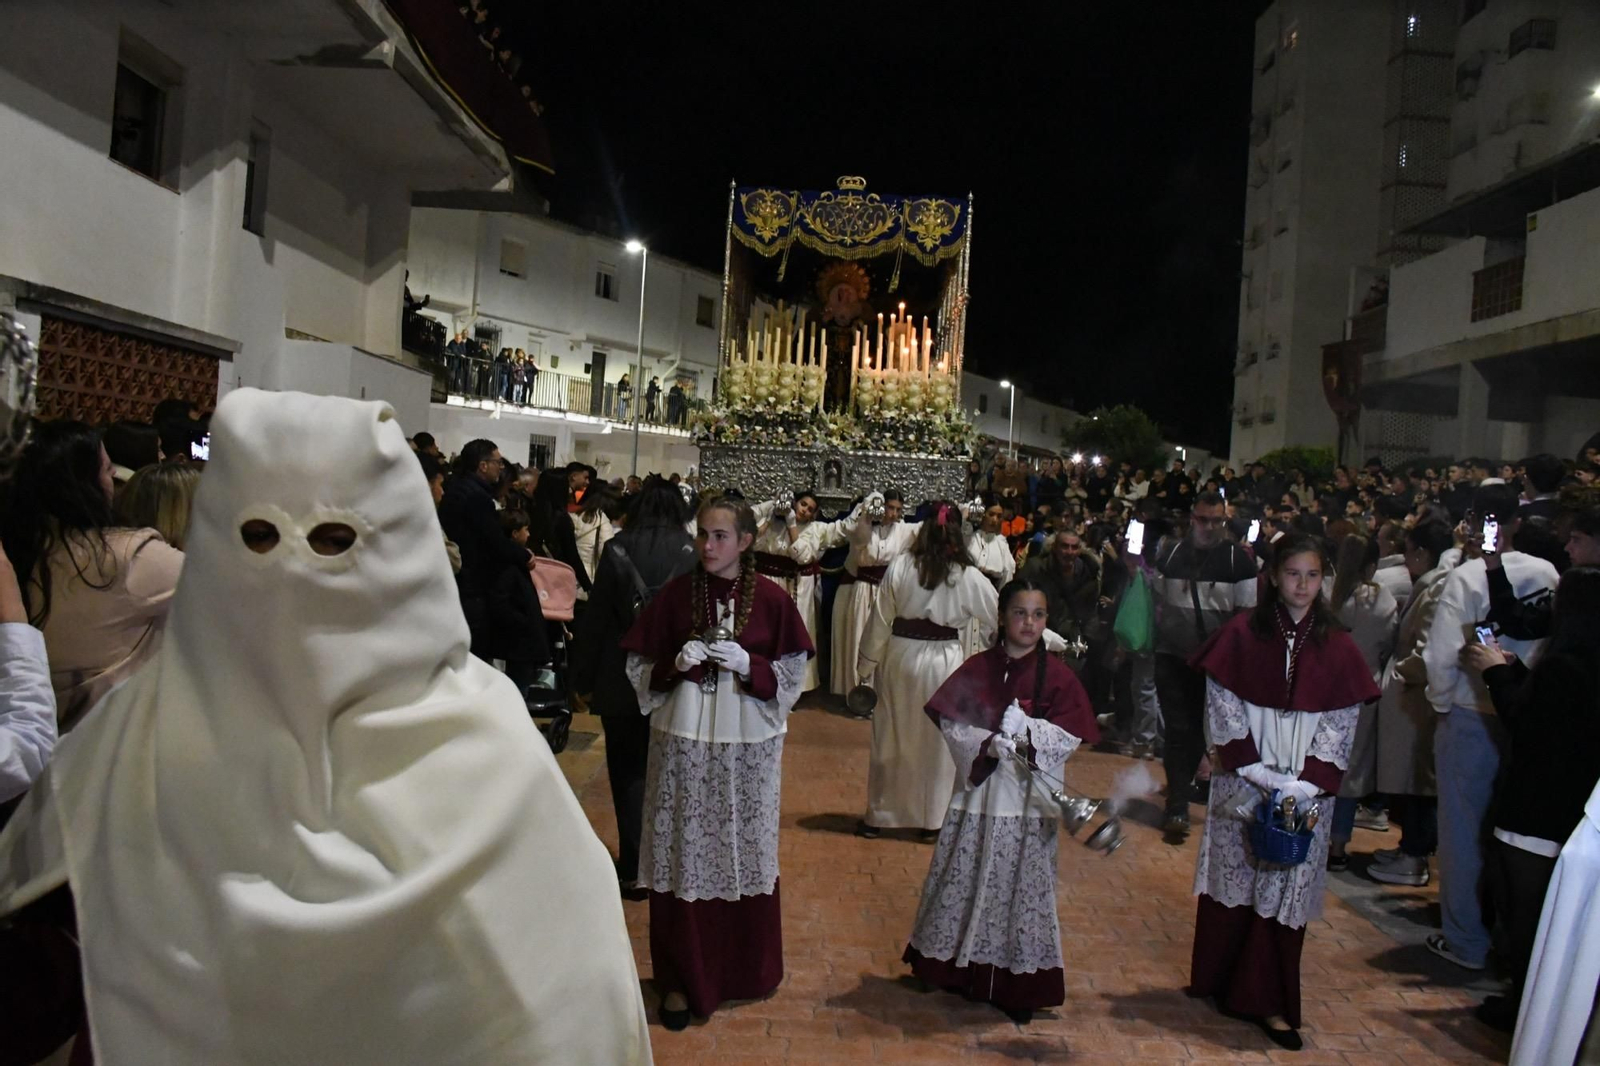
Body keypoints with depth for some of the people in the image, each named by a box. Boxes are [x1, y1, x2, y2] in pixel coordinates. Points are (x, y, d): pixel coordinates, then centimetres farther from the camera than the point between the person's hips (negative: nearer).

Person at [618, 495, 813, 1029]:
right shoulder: (676, 593, 0)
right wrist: (675, 663, -15)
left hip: (748, 744, 0)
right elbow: (639, 668, 5)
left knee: (745, 854, 11)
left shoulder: (772, 599, -2)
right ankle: (681, 978, 22)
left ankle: (746, 971, 34)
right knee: (684, 855, 4)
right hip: (684, 741, 0)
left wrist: (749, 665, -16)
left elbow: (793, 675, 1)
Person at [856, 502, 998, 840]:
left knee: (891, 739, 14)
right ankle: (932, 820, 24)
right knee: (938, 743, 14)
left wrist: (866, 665, 8)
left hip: (900, 658, 1)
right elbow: (998, 622, 3)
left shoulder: (900, 566, -8)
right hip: (944, 662, -1)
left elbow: (879, 622, -3)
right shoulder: (970, 577, -8)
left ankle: (878, 815, 26)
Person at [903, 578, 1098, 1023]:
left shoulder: (1057, 675, -3)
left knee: (1022, 886, 6)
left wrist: (1026, 734, -22)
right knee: (968, 882, 11)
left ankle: (1018, 987, 21)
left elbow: (1067, 736, -8)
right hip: (979, 792, 1)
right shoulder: (977, 668, -1)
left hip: (1029, 801, -1)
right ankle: (962, 969, 30)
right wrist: (986, 744, -20)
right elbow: (951, 723, -5)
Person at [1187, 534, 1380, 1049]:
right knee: (1233, 885, 8)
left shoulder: (1338, 648, 2)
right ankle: (1218, 982, 25)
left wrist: (1304, 784, -11)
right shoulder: (1242, 633, -2)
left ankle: (1270, 1003, 15)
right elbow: (1222, 709, -4)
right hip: (1242, 786, -1)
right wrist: (1261, 774, -11)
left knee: (1284, 892, 4)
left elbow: (1340, 726, 1)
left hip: (1304, 793, 1)